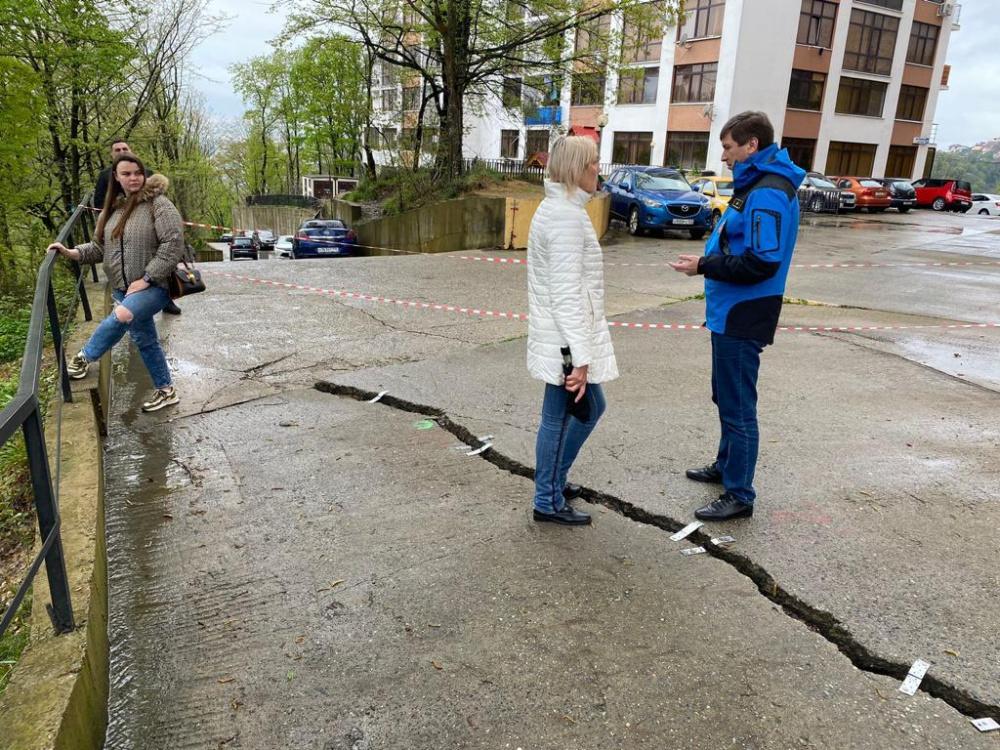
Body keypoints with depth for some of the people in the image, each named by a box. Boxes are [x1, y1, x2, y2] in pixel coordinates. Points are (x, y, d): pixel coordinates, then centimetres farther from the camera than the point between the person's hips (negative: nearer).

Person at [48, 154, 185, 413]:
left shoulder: (158, 204, -9)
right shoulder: (112, 209, 10)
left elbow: (174, 244, -17)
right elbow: (100, 247, 17)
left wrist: (146, 279, -19)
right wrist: (72, 253, -2)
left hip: (154, 285, -7)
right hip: (123, 288, 7)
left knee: (121, 317, -31)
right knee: (144, 339, 12)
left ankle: (86, 356, -5)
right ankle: (165, 390, 26)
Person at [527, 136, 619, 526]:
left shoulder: (557, 208, 13)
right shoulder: (567, 215, -19)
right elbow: (567, 294, -24)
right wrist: (580, 358, -23)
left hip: (563, 336, 10)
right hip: (566, 340, -10)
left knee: (590, 408, 21)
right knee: (559, 419, 4)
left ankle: (553, 479, 36)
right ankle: (548, 503, 21)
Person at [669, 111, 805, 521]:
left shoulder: (768, 194, -19)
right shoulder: (755, 185, 13)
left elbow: (762, 262, -26)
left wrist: (704, 266, -18)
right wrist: (707, 261, 6)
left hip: (742, 318, -11)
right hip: (731, 313, 11)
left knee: (738, 407, -1)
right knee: (727, 398, 22)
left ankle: (739, 495, 10)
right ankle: (726, 466, 39)